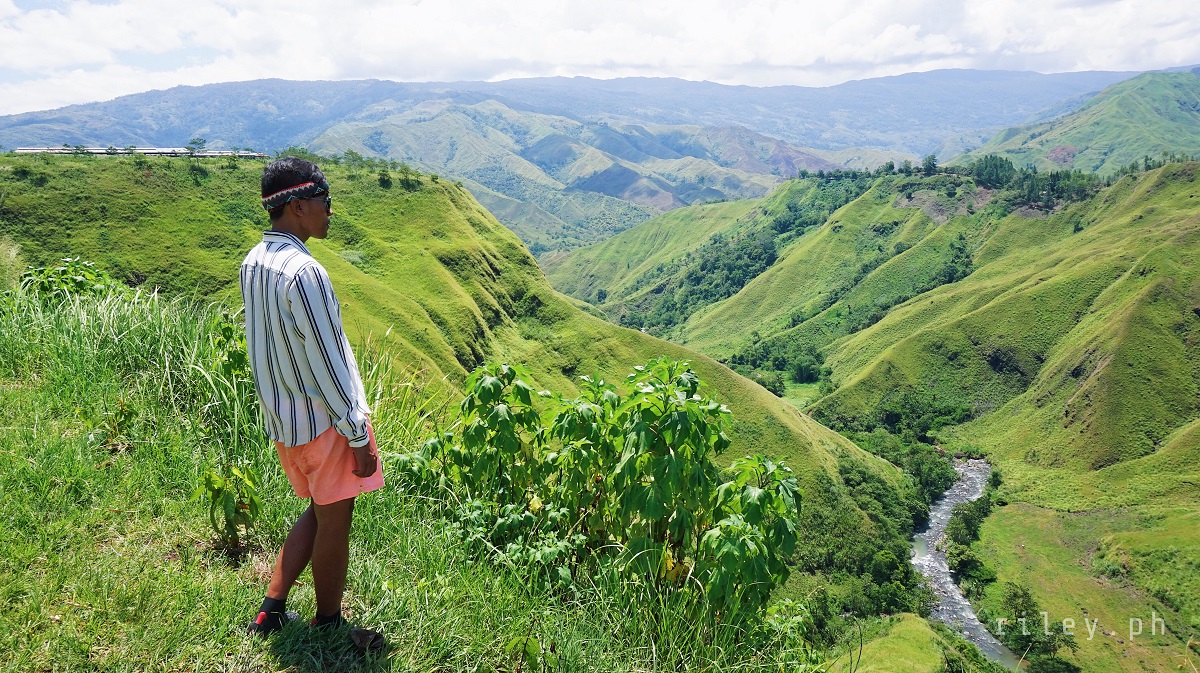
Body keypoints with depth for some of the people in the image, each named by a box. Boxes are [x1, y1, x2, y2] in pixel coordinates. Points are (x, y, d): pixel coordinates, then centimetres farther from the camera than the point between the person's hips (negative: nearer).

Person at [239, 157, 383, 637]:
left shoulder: (252, 264, 4)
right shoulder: (303, 272, -24)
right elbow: (327, 364, -22)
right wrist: (359, 436, -15)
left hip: (282, 420, 9)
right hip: (324, 421, -8)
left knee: (319, 512, 24)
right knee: (334, 523, 9)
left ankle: (271, 610, 26)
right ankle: (328, 626, 27)